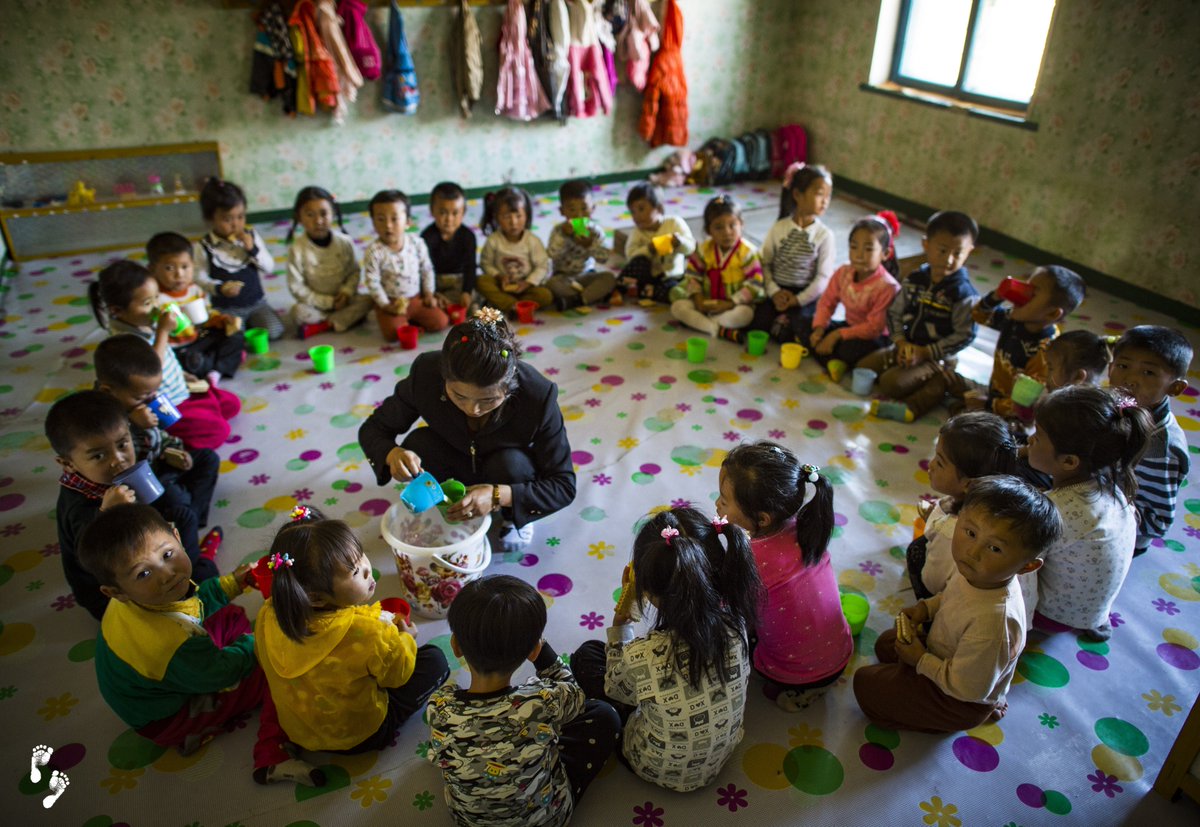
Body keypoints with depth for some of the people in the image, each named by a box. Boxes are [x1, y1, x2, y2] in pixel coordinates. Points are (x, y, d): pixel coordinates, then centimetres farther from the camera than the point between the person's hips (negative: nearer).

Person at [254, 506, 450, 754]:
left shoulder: (268, 617, -22)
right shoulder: (368, 634, -38)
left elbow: (264, 661, 1)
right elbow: (398, 673, -16)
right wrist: (405, 638, 6)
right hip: (358, 737, -5)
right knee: (435, 660, 3)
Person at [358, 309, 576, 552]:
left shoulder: (538, 396, -35)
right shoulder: (426, 374, -30)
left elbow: (564, 486, -27)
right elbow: (373, 429, -14)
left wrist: (498, 495, -44)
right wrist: (393, 454, -39)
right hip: (458, 463, 2)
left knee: (510, 462, -33)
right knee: (418, 444, -27)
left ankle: (515, 517, 0)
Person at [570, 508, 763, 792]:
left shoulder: (641, 657, -39)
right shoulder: (735, 627, -27)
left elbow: (616, 689, -12)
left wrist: (621, 620, -7)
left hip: (660, 771, -4)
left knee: (586, 654, 10)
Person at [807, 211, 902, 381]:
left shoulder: (887, 286, -26)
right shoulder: (843, 273, -6)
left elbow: (874, 327, -27)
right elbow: (827, 302, 0)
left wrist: (837, 335, -29)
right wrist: (819, 327, -19)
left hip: (874, 337, -7)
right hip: (849, 327, 7)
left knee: (852, 349, -40)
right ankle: (832, 362, -21)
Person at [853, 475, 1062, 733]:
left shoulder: (992, 622, -43)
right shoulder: (973, 570, -21)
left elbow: (967, 689, -29)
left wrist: (921, 660, -17)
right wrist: (926, 607, -10)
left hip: (961, 703, -8)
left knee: (865, 683, 0)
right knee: (885, 644, 27)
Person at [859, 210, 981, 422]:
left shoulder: (964, 294, -16)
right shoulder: (914, 280, 0)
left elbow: (964, 335, -16)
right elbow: (894, 312, 4)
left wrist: (925, 352, -19)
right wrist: (901, 342, -12)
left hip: (935, 357, -8)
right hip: (907, 346, 8)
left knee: (891, 383, -27)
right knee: (864, 366, -3)